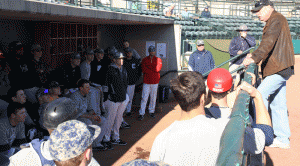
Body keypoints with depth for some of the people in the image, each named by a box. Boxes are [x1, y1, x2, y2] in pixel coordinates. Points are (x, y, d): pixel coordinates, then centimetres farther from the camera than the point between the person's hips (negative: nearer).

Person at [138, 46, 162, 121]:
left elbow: (157, 69, -13)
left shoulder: (158, 60, 4)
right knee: (144, 98, -4)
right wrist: (153, 69, -10)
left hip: (155, 81, 1)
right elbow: (143, 70, -9)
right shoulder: (144, 60, 5)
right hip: (146, 81, -1)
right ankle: (141, 114, 1)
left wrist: (148, 67, -8)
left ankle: (152, 111, 24)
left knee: (153, 97, 9)